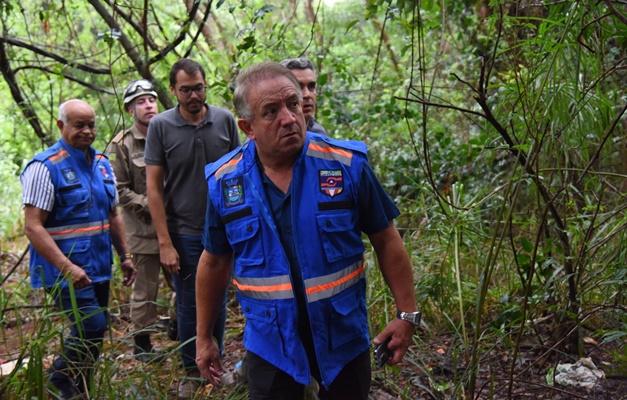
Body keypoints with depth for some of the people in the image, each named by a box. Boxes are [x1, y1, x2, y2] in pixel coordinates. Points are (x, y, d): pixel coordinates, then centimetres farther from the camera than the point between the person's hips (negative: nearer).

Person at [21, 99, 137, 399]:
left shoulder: (102, 164, 11)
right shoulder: (45, 167, -12)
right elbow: (32, 227, -17)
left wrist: (124, 256, 15)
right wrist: (67, 267, -24)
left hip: (98, 268, 7)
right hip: (66, 270, -7)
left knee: (92, 332, 12)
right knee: (92, 328, -13)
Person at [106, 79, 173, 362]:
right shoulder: (122, 145, -6)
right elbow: (119, 190, -9)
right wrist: (149, 205, -16)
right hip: (143, 229, -5)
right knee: (145, 288, 3)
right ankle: (141, 343, 17)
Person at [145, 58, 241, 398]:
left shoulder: (225, 120, -2)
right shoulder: (160, 126, -6)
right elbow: (153, 187, -6)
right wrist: (165, 243, -9)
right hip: (183, 232, -1)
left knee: (217, 301, 13)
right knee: (189, 305, 8)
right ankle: (191, 371, 26)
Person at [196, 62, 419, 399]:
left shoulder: (347, 165, -13)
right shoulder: (224, 182, -7)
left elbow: (386, 241, -3)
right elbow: (214, 263, 5)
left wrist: (406, 314, -4)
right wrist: (204, 337, 9)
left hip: (344, 335, 0)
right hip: (269, 342, 1)